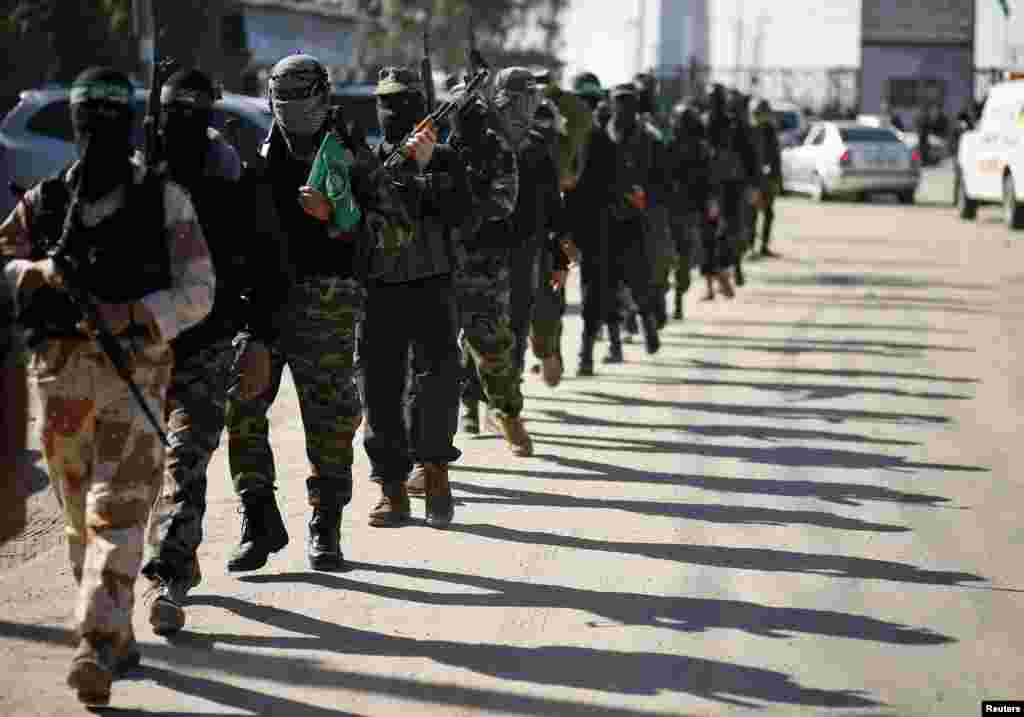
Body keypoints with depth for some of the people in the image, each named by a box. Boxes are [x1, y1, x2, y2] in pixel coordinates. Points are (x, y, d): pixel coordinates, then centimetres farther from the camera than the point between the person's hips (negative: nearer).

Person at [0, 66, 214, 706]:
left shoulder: (164, 200, 3)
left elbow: (197, 292, -1)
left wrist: (132, 314, -16)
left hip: (135, 371, -4)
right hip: (60, 371, 4)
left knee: (117, 514, -14)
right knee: (81, 517, 11)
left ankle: (98, 649, -23)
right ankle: (118, 637, 24)